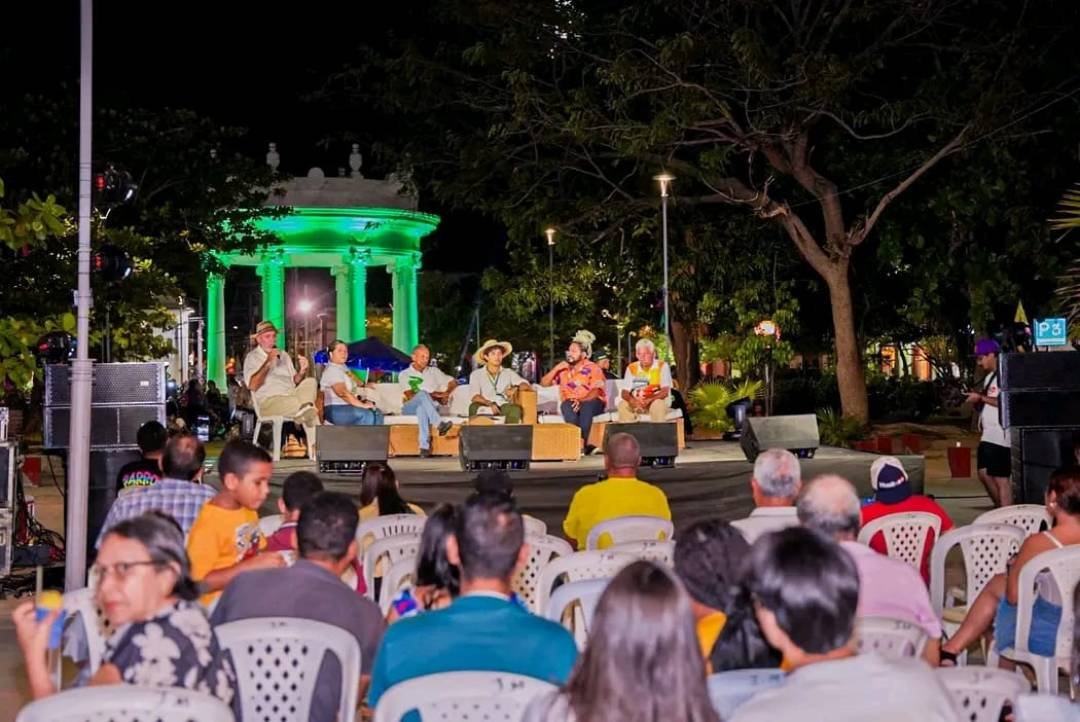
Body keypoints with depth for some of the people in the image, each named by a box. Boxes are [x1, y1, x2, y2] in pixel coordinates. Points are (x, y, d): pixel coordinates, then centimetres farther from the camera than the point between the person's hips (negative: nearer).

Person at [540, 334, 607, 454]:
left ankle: (581, 443, -37)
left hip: (592, 402, -3)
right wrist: (556, 369, -3)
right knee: (568, 407, -34)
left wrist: (581, 401, -30)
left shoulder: (593, 368, -1)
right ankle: (584, 445, -37)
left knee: (586, 406, -38)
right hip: (571, 402, 3)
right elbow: (544, 383, 11)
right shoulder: (563, 369, 12)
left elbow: (596, 391, -13)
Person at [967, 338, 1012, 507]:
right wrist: (976, 400, 2)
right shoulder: (988, 378, 19)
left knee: (1001, 477, -8)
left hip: (1001, 434, -10)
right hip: (988, 434, 10)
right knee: (984, 473, 12)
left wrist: (981, 398, -17)